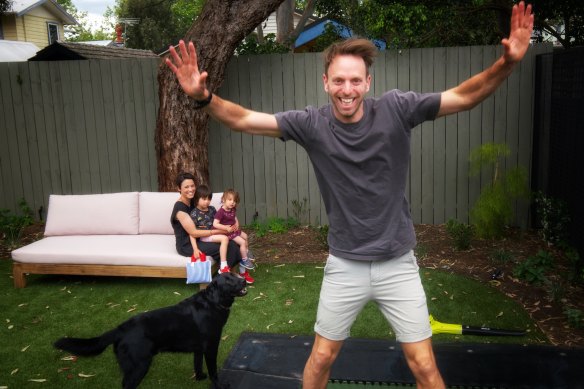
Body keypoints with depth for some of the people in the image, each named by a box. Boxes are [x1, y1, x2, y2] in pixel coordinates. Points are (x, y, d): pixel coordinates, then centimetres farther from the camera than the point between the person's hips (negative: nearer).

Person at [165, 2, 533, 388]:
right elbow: (243, 120, -13)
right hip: (344, 265, 1)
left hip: (397, 263, 0)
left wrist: (507, 63, -31)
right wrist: (203, 97, -30)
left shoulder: (395, 109, -12)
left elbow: (464, 96, -14)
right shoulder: (312, 124, -11)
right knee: (321, 358, 16)